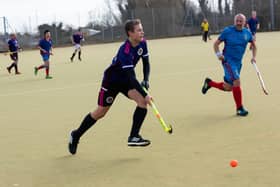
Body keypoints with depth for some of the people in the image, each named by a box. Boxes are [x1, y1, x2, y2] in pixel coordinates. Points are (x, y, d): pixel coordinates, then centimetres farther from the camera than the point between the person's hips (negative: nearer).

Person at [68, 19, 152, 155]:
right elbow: (131, 77, -38)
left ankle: (134, 137, -12)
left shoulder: (142, 43, -11)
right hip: (111, 80, -6)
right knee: (101, 112, 3)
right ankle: (76, 135, 24)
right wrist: (145, 95, -40)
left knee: (142, 101, -19)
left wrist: (146, 80, -14)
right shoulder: (125, 51, -34)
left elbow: (146, 62, 2)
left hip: (126, 79, 6)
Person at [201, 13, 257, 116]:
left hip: (238, 62, 6)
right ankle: (239, 108, -7)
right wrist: (218, 54, -16)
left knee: (228, 87, 9)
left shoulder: (247, 33, 5)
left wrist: (254, 57, 7)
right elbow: (216, 43, -1)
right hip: (228, 61, -6)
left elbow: (254, 45, 20)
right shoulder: (227, 31, -7)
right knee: (237, 82, -20)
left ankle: (209, 83, 35)